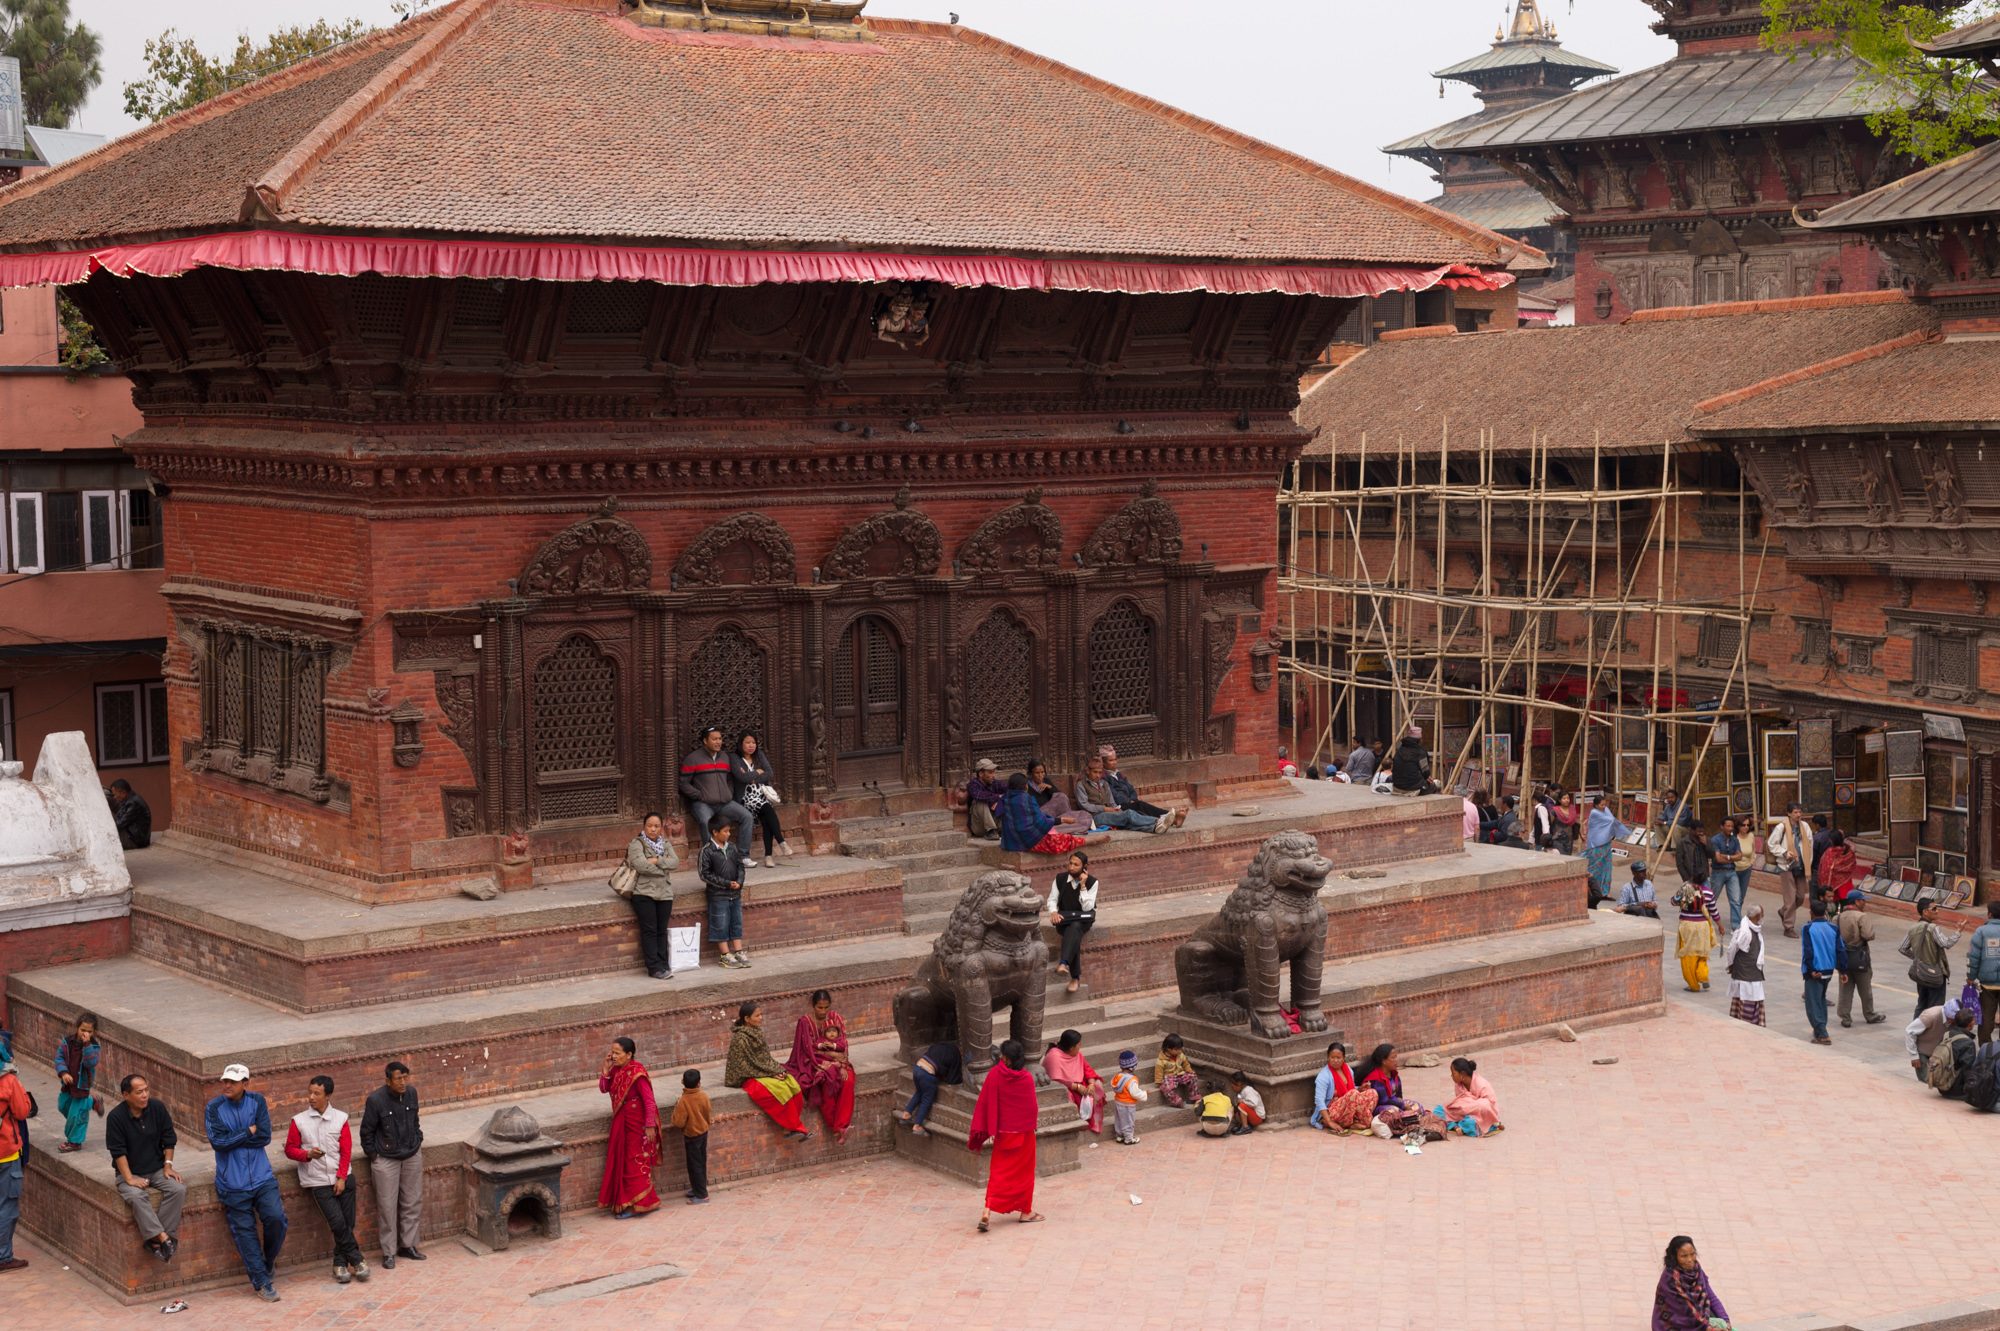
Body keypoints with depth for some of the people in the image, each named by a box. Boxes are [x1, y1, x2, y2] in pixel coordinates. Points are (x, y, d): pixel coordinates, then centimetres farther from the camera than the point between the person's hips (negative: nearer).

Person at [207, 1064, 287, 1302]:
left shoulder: (257, 1101, 1)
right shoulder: (214, 1108, -5)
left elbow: (265, 1137, -8)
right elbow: (218, 1142, -15)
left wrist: (233, 1138, -12)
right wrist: (250, 1131, -9)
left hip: (262, 1177, 1)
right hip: (233, 1183, -1)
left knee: (276, 1219, -11)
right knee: (245, 1231, 2)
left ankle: (266, 1265, 15)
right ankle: (262, 1282, 12)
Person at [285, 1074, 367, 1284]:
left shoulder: (340, 1118, 1)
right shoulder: (299, 1121, -1)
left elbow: (346, 1152, 2)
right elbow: (290, 1149, 4)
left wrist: (342, 1178, -6)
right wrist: (307, 1154, -15)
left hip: (342, 1179, 2)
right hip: (318, 1181, -2)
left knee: (348, 1223, -1)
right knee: (337, 1222, -13)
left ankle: (340, 1264, 14)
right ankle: (355, 1259, 2)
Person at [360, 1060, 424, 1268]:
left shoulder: (411, 1093, -4)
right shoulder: (375, 1099, -19)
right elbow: (366, 1132, -8)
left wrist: (418, 1142, 9)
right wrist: (373, 1156, -6)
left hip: (412, 1157, 5)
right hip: (386, 1159, -5)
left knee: (413, 1203, 10)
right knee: (387, 1207, 0)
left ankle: (408, 1245, 23)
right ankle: (389, 1252, 9)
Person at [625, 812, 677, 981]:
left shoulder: (665, 844, 15)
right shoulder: (637, 844, -2)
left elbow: (675, 861, -2)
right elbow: (641, 865, -18)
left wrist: (656, 861, -16)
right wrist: (664, 865, -7)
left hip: (664, 893, 5)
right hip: (644, 893, -5)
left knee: (662, 931, 6)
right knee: (649, 930, -5)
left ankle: (663, 965, 8)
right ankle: (654, 967, -4)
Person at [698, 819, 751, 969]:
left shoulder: (733, 848, 6)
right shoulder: (707, 851, -11)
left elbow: (741, 866, 11)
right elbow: (705, 874, -13)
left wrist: (739, 882, -9)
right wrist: (727, 884, -15)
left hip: (735, 893, 6)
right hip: (718, 895, -6)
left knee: (737, 923, 10)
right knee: (721, 925, 1)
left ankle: (739, 952, 18)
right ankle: (725, 955, 7)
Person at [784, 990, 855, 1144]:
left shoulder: (835, 1017, 6)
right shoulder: (805, 1021, -6)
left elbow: (843, 1043, 1)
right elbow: (809, 1048, -9)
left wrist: (828, 1045, -18)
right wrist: (831, 1052, -14)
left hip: (836, 1060, 3)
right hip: (815, 1062, -3)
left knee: (848, 1079, -29)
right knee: (829, 1079, -34)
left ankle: (841, 1124, -28)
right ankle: (834, 1126, -25)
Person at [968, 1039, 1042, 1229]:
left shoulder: (995, 1075, -13)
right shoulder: (1027, 1078, -14)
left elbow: (984, 1104, -9)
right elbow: (1032, 1107, -6)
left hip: (1003, 1133, 1)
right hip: (1023, 1133, -1)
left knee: (998, 1172, 7)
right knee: (1024, 1171, 16)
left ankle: (987, 1211, -9)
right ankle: (1026, 1211, 24)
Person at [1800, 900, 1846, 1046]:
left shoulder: (1808, 928, -12)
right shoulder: (1833, 928, 2)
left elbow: (1807, 951, -17)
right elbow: (1841, 950, 3)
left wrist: (1810, 970, -13)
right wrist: (1842, 969, 7)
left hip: (1814, 972, -6)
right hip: (1829, 971, 6)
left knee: (1813, 1004, -3)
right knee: (1821, 999, 25)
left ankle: (1822, 1035, -11)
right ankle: (1819, 1030, 32)